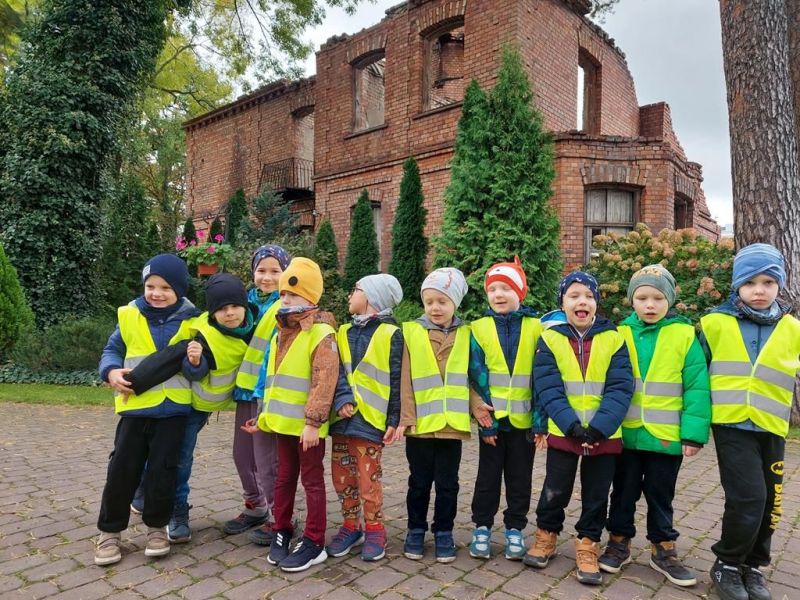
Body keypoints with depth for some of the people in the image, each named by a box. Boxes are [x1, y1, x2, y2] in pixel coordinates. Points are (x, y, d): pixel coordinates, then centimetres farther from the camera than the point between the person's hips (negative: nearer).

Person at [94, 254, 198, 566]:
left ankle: (157, 527, 23)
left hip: (173, 408, -1)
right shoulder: (129, 316, -2)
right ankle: (110, 530, 22)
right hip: (135, 406, 1)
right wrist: (111, 371, -11)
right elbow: (112, 350, 10)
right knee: (122, 469, 5)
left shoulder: (191, 321, -5)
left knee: (162, 469, 4)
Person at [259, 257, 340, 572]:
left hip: (307, 425, -8)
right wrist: (268, 413, 18)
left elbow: (324, 382, -21)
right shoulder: (282, 332, 12)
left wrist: (312, 421, -23)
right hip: (284, 421, 8)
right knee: (284, 478, 18)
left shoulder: (321, 333, -15)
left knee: (311, 480, 5)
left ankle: (314, 543, 16)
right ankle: (282, 532, 34)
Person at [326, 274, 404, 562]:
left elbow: (397, 380, -5)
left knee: (368, 479, 1)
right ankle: (351, 527, 30)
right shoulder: (344, 332, 12)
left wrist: (394, 419, -9)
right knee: (342, 477, 13)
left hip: (369, 419, -5)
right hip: (342, 417, 6)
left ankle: (374, 530, 21)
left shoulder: (391, 333, -4)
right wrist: (341, 400, -13)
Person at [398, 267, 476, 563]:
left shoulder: (466, 335, 3)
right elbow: (405, 380, -4)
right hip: (420, 424, -1)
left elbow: (471, 378, 8)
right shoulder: (411, 332, -3)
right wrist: (405, 417, -7)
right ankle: (416, 530, 32)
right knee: (419, 482, 14)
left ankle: (443, 532, 30)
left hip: (453, 424, 1)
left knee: (447, 484, 13)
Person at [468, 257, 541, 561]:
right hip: (492, 417, 0)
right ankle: (482, 528, 27)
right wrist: (484, 417, -11)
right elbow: (477, 376, -6)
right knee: (488, 477, 12)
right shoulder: (479, 329, -2)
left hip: (523, 419, 0)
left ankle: (515, 530, 29)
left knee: (520, 478, 13)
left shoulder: (535, 328, -2)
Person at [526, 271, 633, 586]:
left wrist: (598, 428, -19)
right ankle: (546, 535, 33)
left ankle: (587, 545, 31)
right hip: (562, 431, -1)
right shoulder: (550, 338, -4)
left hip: (604, 435, 1)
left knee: (596, 494, 12)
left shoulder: (613, 339, -3)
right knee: (556, 489, 10)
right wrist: (574, 426, -20)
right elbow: (548, 389, -9)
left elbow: (620, 389, -9)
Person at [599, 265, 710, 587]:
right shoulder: (620, 334, -2)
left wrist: (694, 432, -11)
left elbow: (697, 387, -7)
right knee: (624, 492, 16)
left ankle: (663, 550, 33)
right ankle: (618, 543, 32)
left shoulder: (684, 335, -6)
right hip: (626, 433, 1)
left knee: (661, 496, 16)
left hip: (666, 435, -1)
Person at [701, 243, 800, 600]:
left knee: (768, 502, 11)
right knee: (747, 498, -13)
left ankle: (752, 566, 32)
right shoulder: (716, 323, -3)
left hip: (771, 428, 4)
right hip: (732, 425, -4)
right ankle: (727, 565, 9)